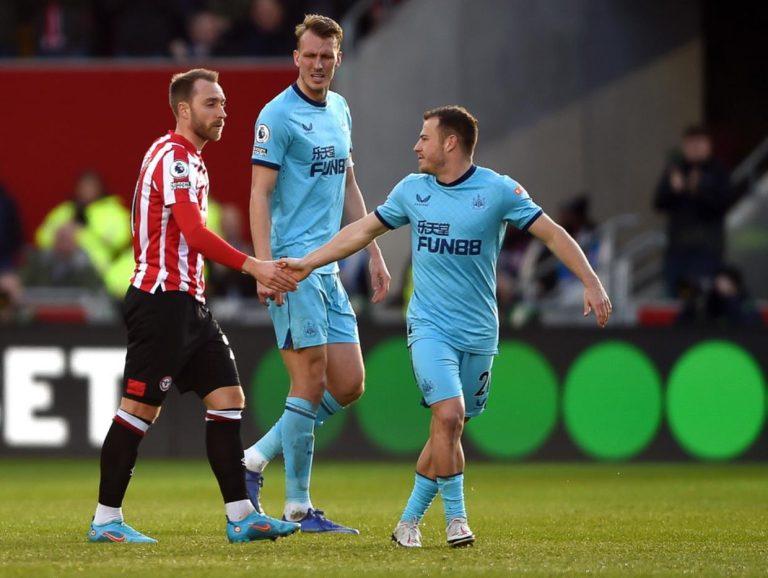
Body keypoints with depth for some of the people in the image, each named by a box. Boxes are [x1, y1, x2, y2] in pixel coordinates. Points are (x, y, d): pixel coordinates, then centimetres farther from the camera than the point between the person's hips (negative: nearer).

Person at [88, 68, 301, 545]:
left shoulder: (190, 159, 19)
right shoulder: (173, 157, -13)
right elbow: (195, 232, -22)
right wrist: (254, 267, -24)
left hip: (188, 303, 10)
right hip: (161, 298, -10)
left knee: (228, 398, 4)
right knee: (140, 406, -6)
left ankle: (241, 515, 3)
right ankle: (106, 519, 0)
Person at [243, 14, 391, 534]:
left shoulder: (340, 111, 15)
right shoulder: (279, 115, -9)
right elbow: (260, 193, -13)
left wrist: (374, 253, 21)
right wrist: (264, 266, -21)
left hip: (328, 267, 8)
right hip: (292, 266, -8)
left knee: (348, 386, 4)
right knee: (311, 381, -8)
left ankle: (256, 459, 14)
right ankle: (298, 506, 0)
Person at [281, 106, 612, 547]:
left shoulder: (498, 191, -4)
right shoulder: (412, 190, 5)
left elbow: (552, 233, -3)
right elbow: (364, 230, 16)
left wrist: (591, 283, -12)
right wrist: (309, 263, 14)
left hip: (478, 333, 0)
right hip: (430, 326, 0)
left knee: (450, 429, 4)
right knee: (448, 415, -19)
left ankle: (410, 520, 20)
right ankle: (455, 517, -8)